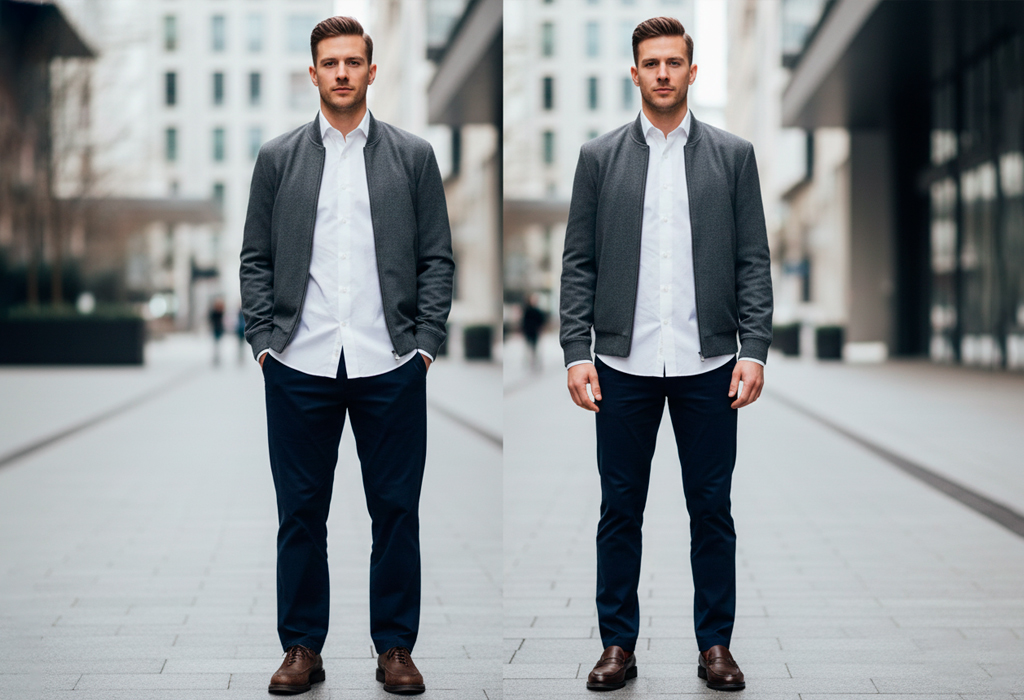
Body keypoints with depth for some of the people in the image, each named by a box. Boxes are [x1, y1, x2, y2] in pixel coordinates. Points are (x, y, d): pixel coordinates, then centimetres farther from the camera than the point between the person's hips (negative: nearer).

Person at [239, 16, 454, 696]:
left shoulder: (413, 155, 6)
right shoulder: (278, 158, 8)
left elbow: (437, 258, 6)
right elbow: (257, 259, 9)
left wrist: (426, 342, -2)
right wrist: (264, 340, 0)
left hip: (390, 365, 0)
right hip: (300, 365, 1)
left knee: (396, 508, 4)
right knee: (301, 511, 6)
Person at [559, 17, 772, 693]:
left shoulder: (733, 155, 6)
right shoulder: (600, 156, 6)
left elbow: (754, 261, 3)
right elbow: (578, 263, 4)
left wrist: (754, 350, -6)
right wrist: (577, 352, -4)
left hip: (707, 362, 0)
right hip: (625, 361, 0)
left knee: (712, 508, 5)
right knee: (620, 509, 6)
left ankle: (716, 644, 16)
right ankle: (619, 644, 15)